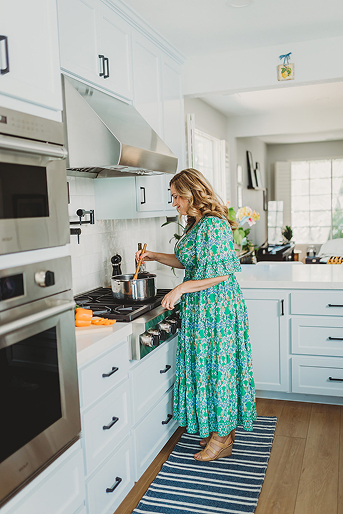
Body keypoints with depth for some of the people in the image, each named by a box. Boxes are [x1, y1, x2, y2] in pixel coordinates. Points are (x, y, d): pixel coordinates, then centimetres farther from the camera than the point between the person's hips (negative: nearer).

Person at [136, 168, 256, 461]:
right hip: (199, 307, 10)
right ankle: (221, 429, 31)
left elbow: (221, 273, -23)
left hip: (216, 306, -10)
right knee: (205, 363, 16)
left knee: (216, 364, 0)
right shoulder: (197, 224, 12)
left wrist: (180, 289, -22)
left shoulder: (214, 224, -19)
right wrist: (155, 256, 18)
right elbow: (190, 262, 21)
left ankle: (222, 439, 17)